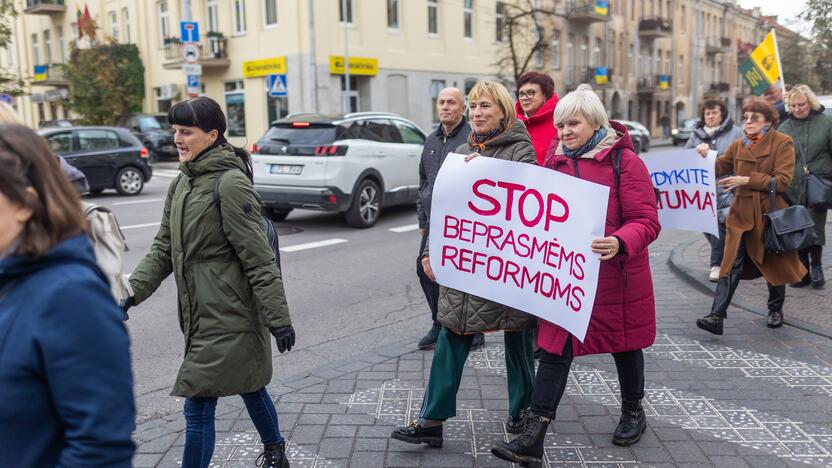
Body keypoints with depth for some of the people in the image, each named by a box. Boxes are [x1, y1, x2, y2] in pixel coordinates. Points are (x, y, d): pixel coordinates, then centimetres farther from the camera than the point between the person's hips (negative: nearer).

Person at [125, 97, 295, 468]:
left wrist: (278, 318, -17)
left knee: (198, 406, -3)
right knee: (250, 389, 23)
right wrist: (133, 291, 0)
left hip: (228, 316, -8)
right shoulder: (181, 184, 10)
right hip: (200, 313, 8)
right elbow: (163, 248, 11)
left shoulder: (231, 183, -16)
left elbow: (258, 258, -18)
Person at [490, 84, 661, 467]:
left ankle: (633, 412, 42)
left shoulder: (623, 160, -10)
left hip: (614, 276, -4)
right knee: (554, 349, 0)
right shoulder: (555, 160, 7)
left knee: (623, 344, 16)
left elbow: (647, 221, -15)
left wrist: (620, 243, -34)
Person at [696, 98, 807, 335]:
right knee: (732, 264, -7)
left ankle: (776, 309, 35)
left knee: (774, 263, 13)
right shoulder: (738, 145, 8)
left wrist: (747, 180, -20)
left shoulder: (783, 143, -6)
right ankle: (716, 316, -13)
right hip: (742, 213, 3)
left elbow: (782, 180, -14)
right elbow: (719, 168, 9)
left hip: (771, 213, -2)